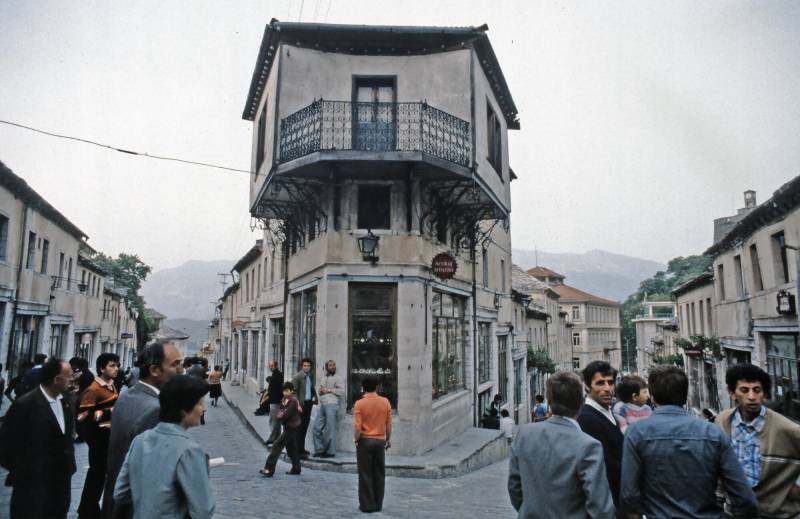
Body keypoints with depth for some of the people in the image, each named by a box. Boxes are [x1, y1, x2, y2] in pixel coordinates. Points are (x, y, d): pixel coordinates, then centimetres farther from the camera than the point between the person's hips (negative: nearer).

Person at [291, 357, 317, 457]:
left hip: (309, 403, 7)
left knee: (305, 427, 13)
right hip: (301, 405, -7)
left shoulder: (310, 376, 13)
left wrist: (314, 397, 11)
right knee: (300, 428, -4)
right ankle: (298, 450, 0)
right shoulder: (297, 377, -10)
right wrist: (298, 404, -20)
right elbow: (293, 391, -14)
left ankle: (302, 448, 23)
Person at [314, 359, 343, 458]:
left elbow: (342, 391, -9)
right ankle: (319, 449, 16)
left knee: (330, 429, -4)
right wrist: (321, 391, 4)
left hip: (331, 404, -7)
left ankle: (331, 451, 4)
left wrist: (329, 390, -10)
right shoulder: (323, 378, 21)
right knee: (317, 428, 6)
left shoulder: (337, 378, 0)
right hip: (322, 405, 7)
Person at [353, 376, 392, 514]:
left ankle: (367, 505, 10)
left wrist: (356, 440, 0)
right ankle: (378, 504, 18)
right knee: (379, 474, 12)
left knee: (366, 474, 6)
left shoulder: (360, 403, -11)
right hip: (380, 441, 3)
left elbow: (357, 426, -15)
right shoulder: (385, 402, -2)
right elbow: (389, 423, 2)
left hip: (365, 441, -3)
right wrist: (388, 439, 14)